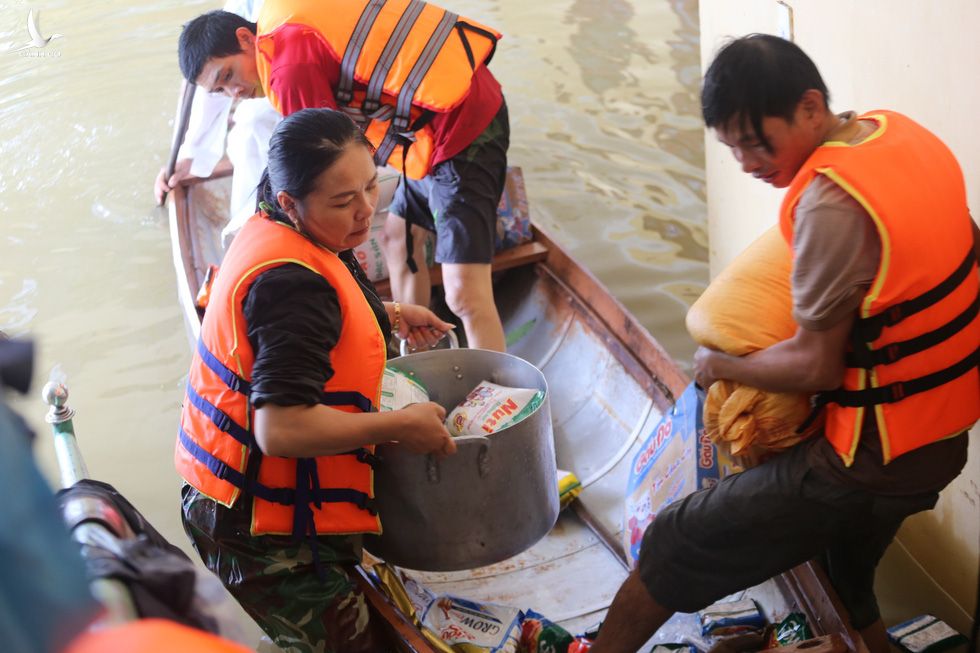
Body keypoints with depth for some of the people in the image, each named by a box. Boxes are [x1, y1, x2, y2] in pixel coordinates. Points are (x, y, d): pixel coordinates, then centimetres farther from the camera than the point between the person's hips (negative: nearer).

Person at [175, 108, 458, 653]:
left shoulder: (274, 231, 4)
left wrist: (388, 314, 15)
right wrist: (402, 426, -23)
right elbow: (282, 429, -33)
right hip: (270, 538, -10)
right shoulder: (294, 283, -28)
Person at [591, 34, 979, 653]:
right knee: (845, 590, 28)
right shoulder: (901, 134, 0)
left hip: (874, 457, -9)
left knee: (677, 545, 2)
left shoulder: (833, 201, -26)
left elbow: (816, 367, -21)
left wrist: (718, 365, -4)